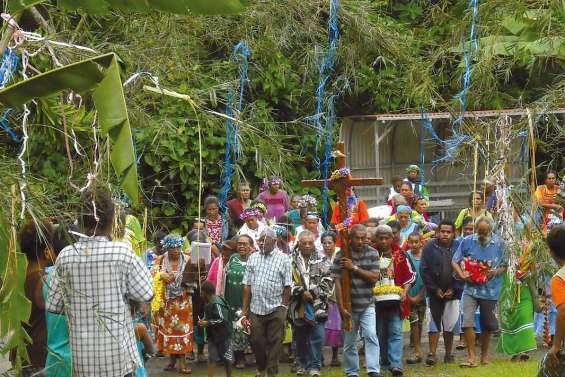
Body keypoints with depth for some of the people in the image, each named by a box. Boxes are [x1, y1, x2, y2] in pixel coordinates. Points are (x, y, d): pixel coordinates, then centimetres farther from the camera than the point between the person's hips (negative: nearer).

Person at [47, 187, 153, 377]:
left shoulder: (65, 256, -5)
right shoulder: (122, 253, -12)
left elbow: (53, 305, 1)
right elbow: (145, 294, -4)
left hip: (82, 354, 2)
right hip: (117, 353, -2)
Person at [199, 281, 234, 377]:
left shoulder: (217, 303, -22)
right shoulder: (209, 303, 7)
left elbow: (222, 319, -26)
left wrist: (207, 323, -21)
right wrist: (203, 320, 3)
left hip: (222, 335, -8)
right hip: (213, 335, 8)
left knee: (226, 358, 8)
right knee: (211, 358, 3)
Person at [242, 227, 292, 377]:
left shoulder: (283, 259, -1)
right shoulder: (253, 258, 8)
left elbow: (287, 286, -2)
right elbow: (247, 285, 7)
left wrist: (284, 307, -6)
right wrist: (245, 308, 4)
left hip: (275, 309, -3)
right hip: (256, 308, 3)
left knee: (274, 342, 2)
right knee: (256, 340, 6)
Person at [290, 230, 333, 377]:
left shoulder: (322, 260, 6)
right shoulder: (291, 259, 3)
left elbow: (328, 281, 0)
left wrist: (313, 293, -10)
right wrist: (301, 292, -13)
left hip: (317, 305, -1)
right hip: (298, 304, 1)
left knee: (317, 336, -9)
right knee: (300, 337, 11)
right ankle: (303, 363, 28)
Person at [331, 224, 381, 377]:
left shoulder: (372, 253, 2)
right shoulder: (341, 255, -5)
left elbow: (374, 277, -7)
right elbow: (337, 282, -8)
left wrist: (354, 268, -15)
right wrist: (342, 308, -13)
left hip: (367, 305, 0)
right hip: (349, 306, 0)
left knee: (371, 336, -14)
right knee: (349, 342, 7)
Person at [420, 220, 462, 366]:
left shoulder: (458, 247, -2)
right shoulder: (430, 246, -3)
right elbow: (424, 269, -3)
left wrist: (453, 289, -6)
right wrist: (435, 288, -6)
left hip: (453, 292, 1)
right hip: (435, 292, -1)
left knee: (450, 324, 6)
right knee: (434, 322, -1)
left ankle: (448, 354, 16)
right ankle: (432, 353, 3)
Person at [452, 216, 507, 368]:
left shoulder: (499, 244, -4)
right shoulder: (467, 241, -3)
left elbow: (505, 266, 3)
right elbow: (455, 261, 2)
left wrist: (496, 272, -17)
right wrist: (462, 275, -14)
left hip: (490, 291, 0)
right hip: (471, 288, 0)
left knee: (487, 325, 13)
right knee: (467, 322, -14)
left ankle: (484, 354, 32)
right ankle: (472, 357, -8)